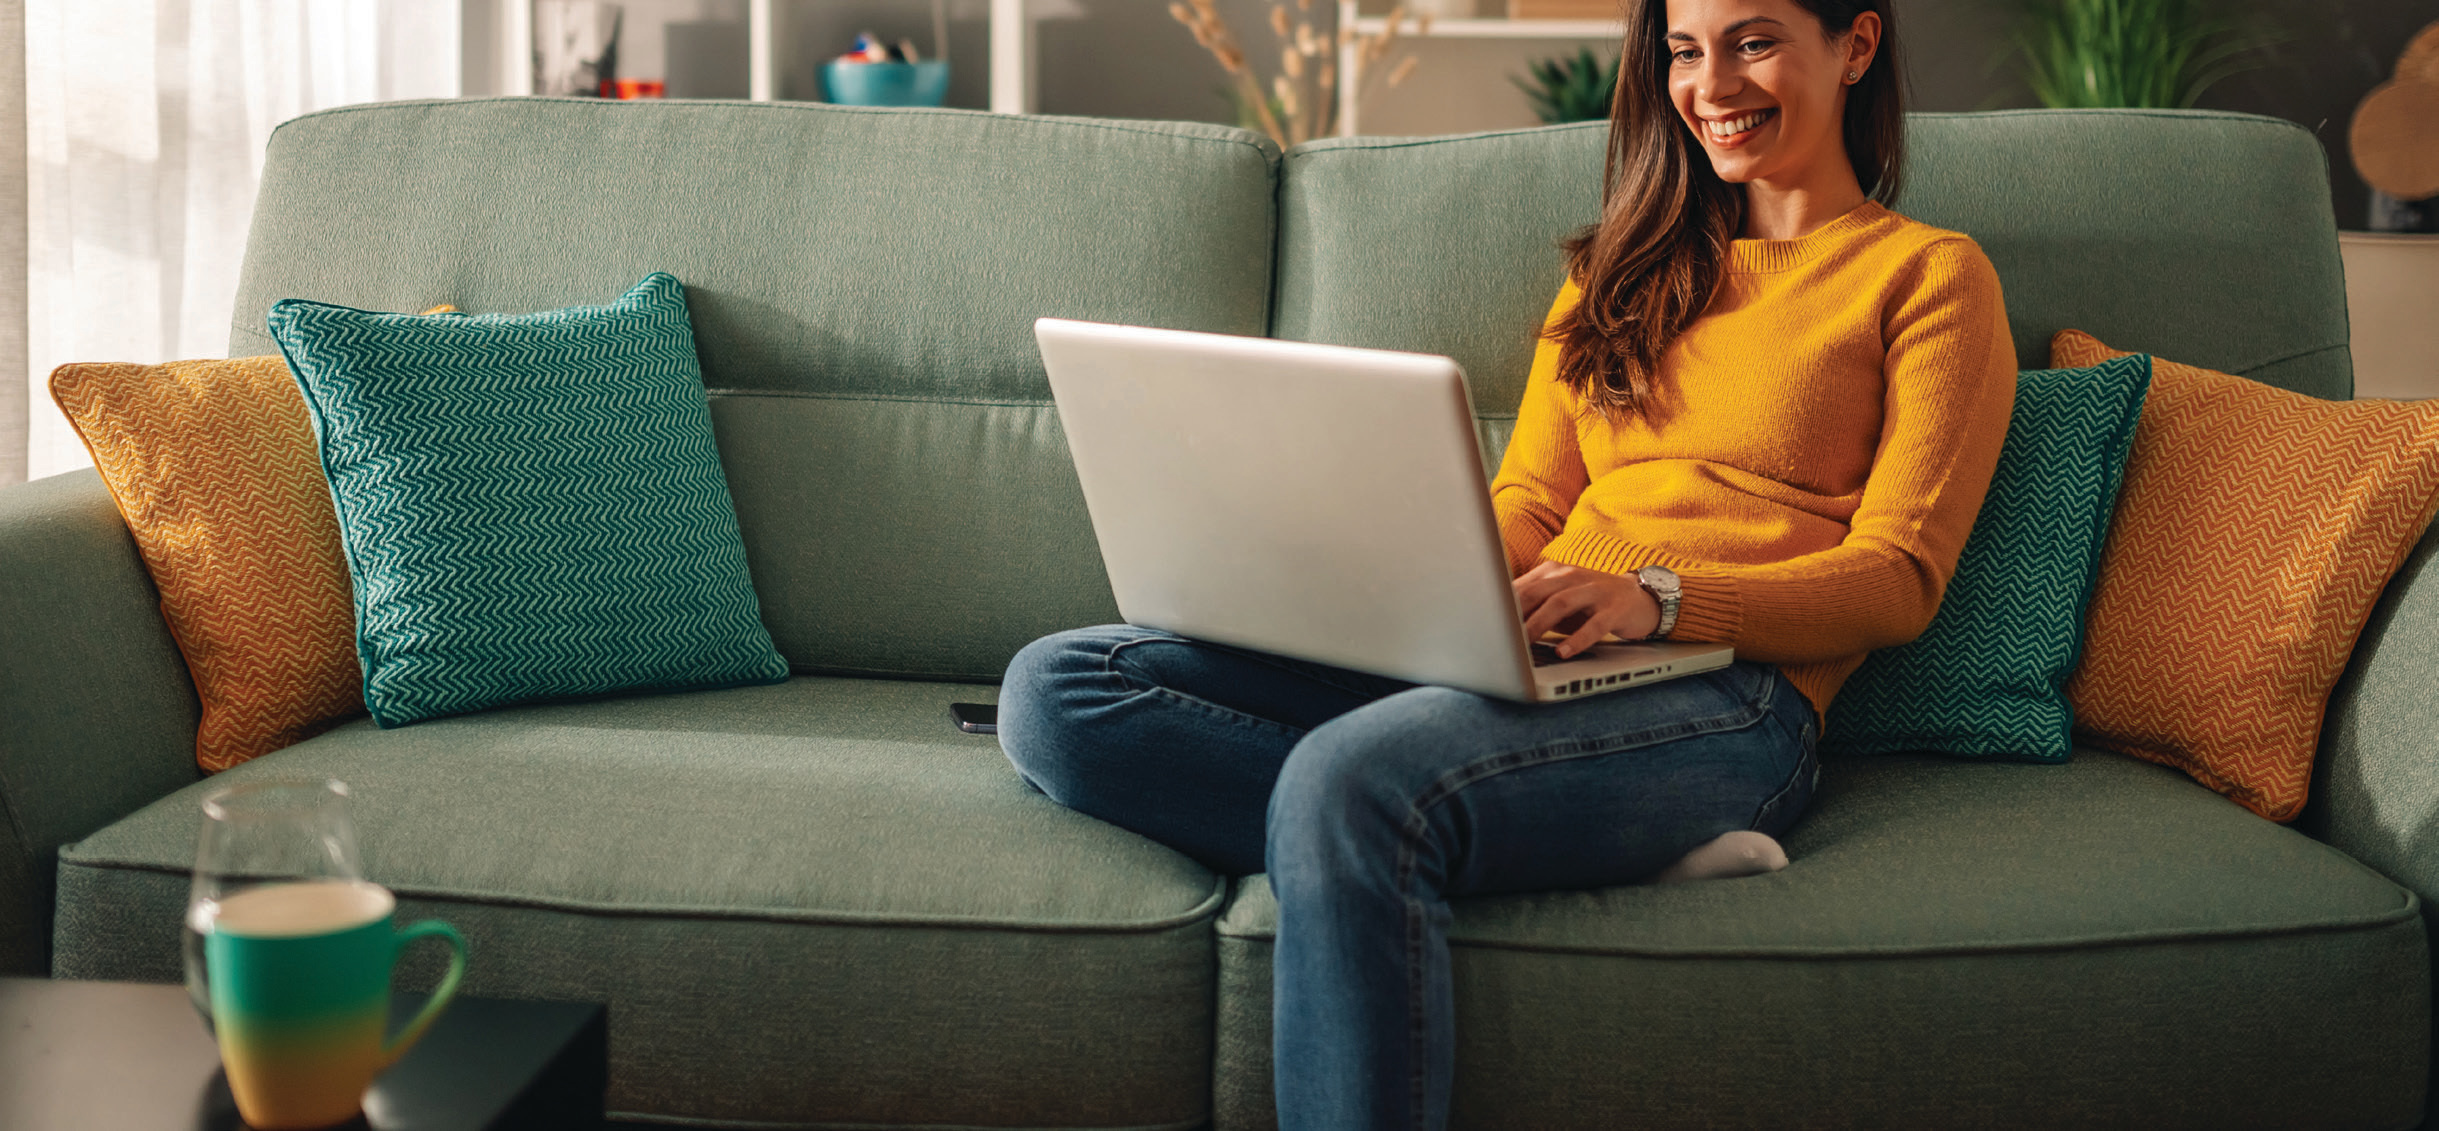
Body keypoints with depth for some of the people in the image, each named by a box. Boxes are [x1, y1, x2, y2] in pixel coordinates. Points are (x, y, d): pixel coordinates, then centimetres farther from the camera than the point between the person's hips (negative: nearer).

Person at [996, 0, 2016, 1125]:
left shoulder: (1931, 274, 10)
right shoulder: (1622, 265, 28)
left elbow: (1900, 579, -1)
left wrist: (1654, 596, -18)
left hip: (1724, 692, -7)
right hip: (1528, 658, 7)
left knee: (1348, 774, -39)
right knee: (1052, 688, -16)